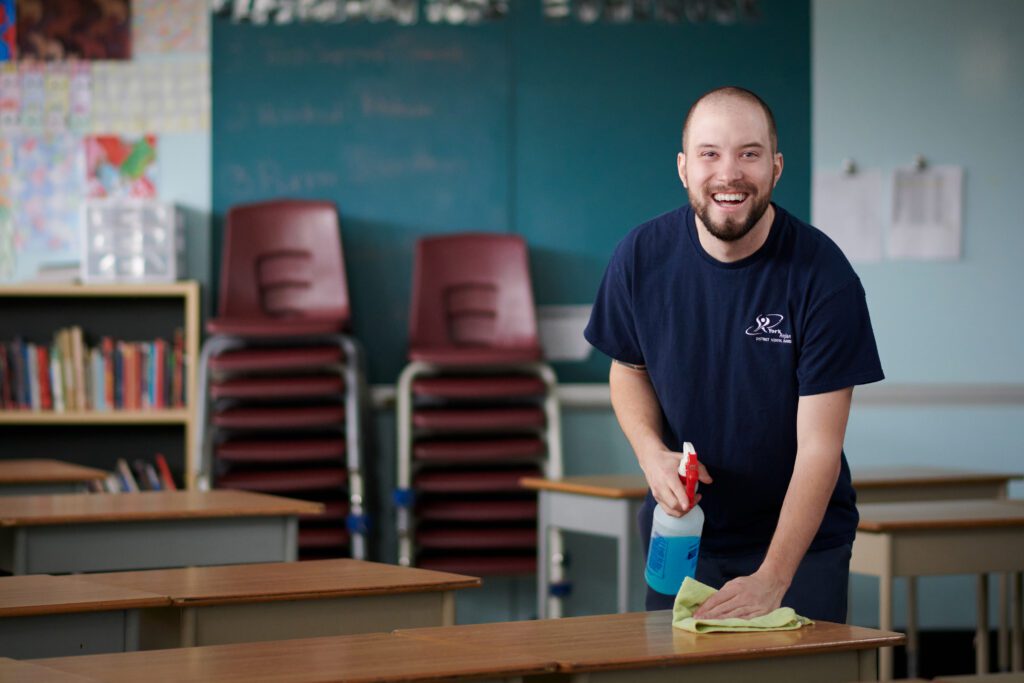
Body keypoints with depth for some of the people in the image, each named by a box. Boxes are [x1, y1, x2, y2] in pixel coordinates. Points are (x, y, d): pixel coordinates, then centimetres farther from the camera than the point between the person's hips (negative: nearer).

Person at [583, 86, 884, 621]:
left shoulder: (823, 275, -19)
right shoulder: (642, 257, -9)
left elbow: (819, 446, -21)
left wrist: (772, 578, -29)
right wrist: (652, 454, -12)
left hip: (803, 538, -2)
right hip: (680, 532, 2)